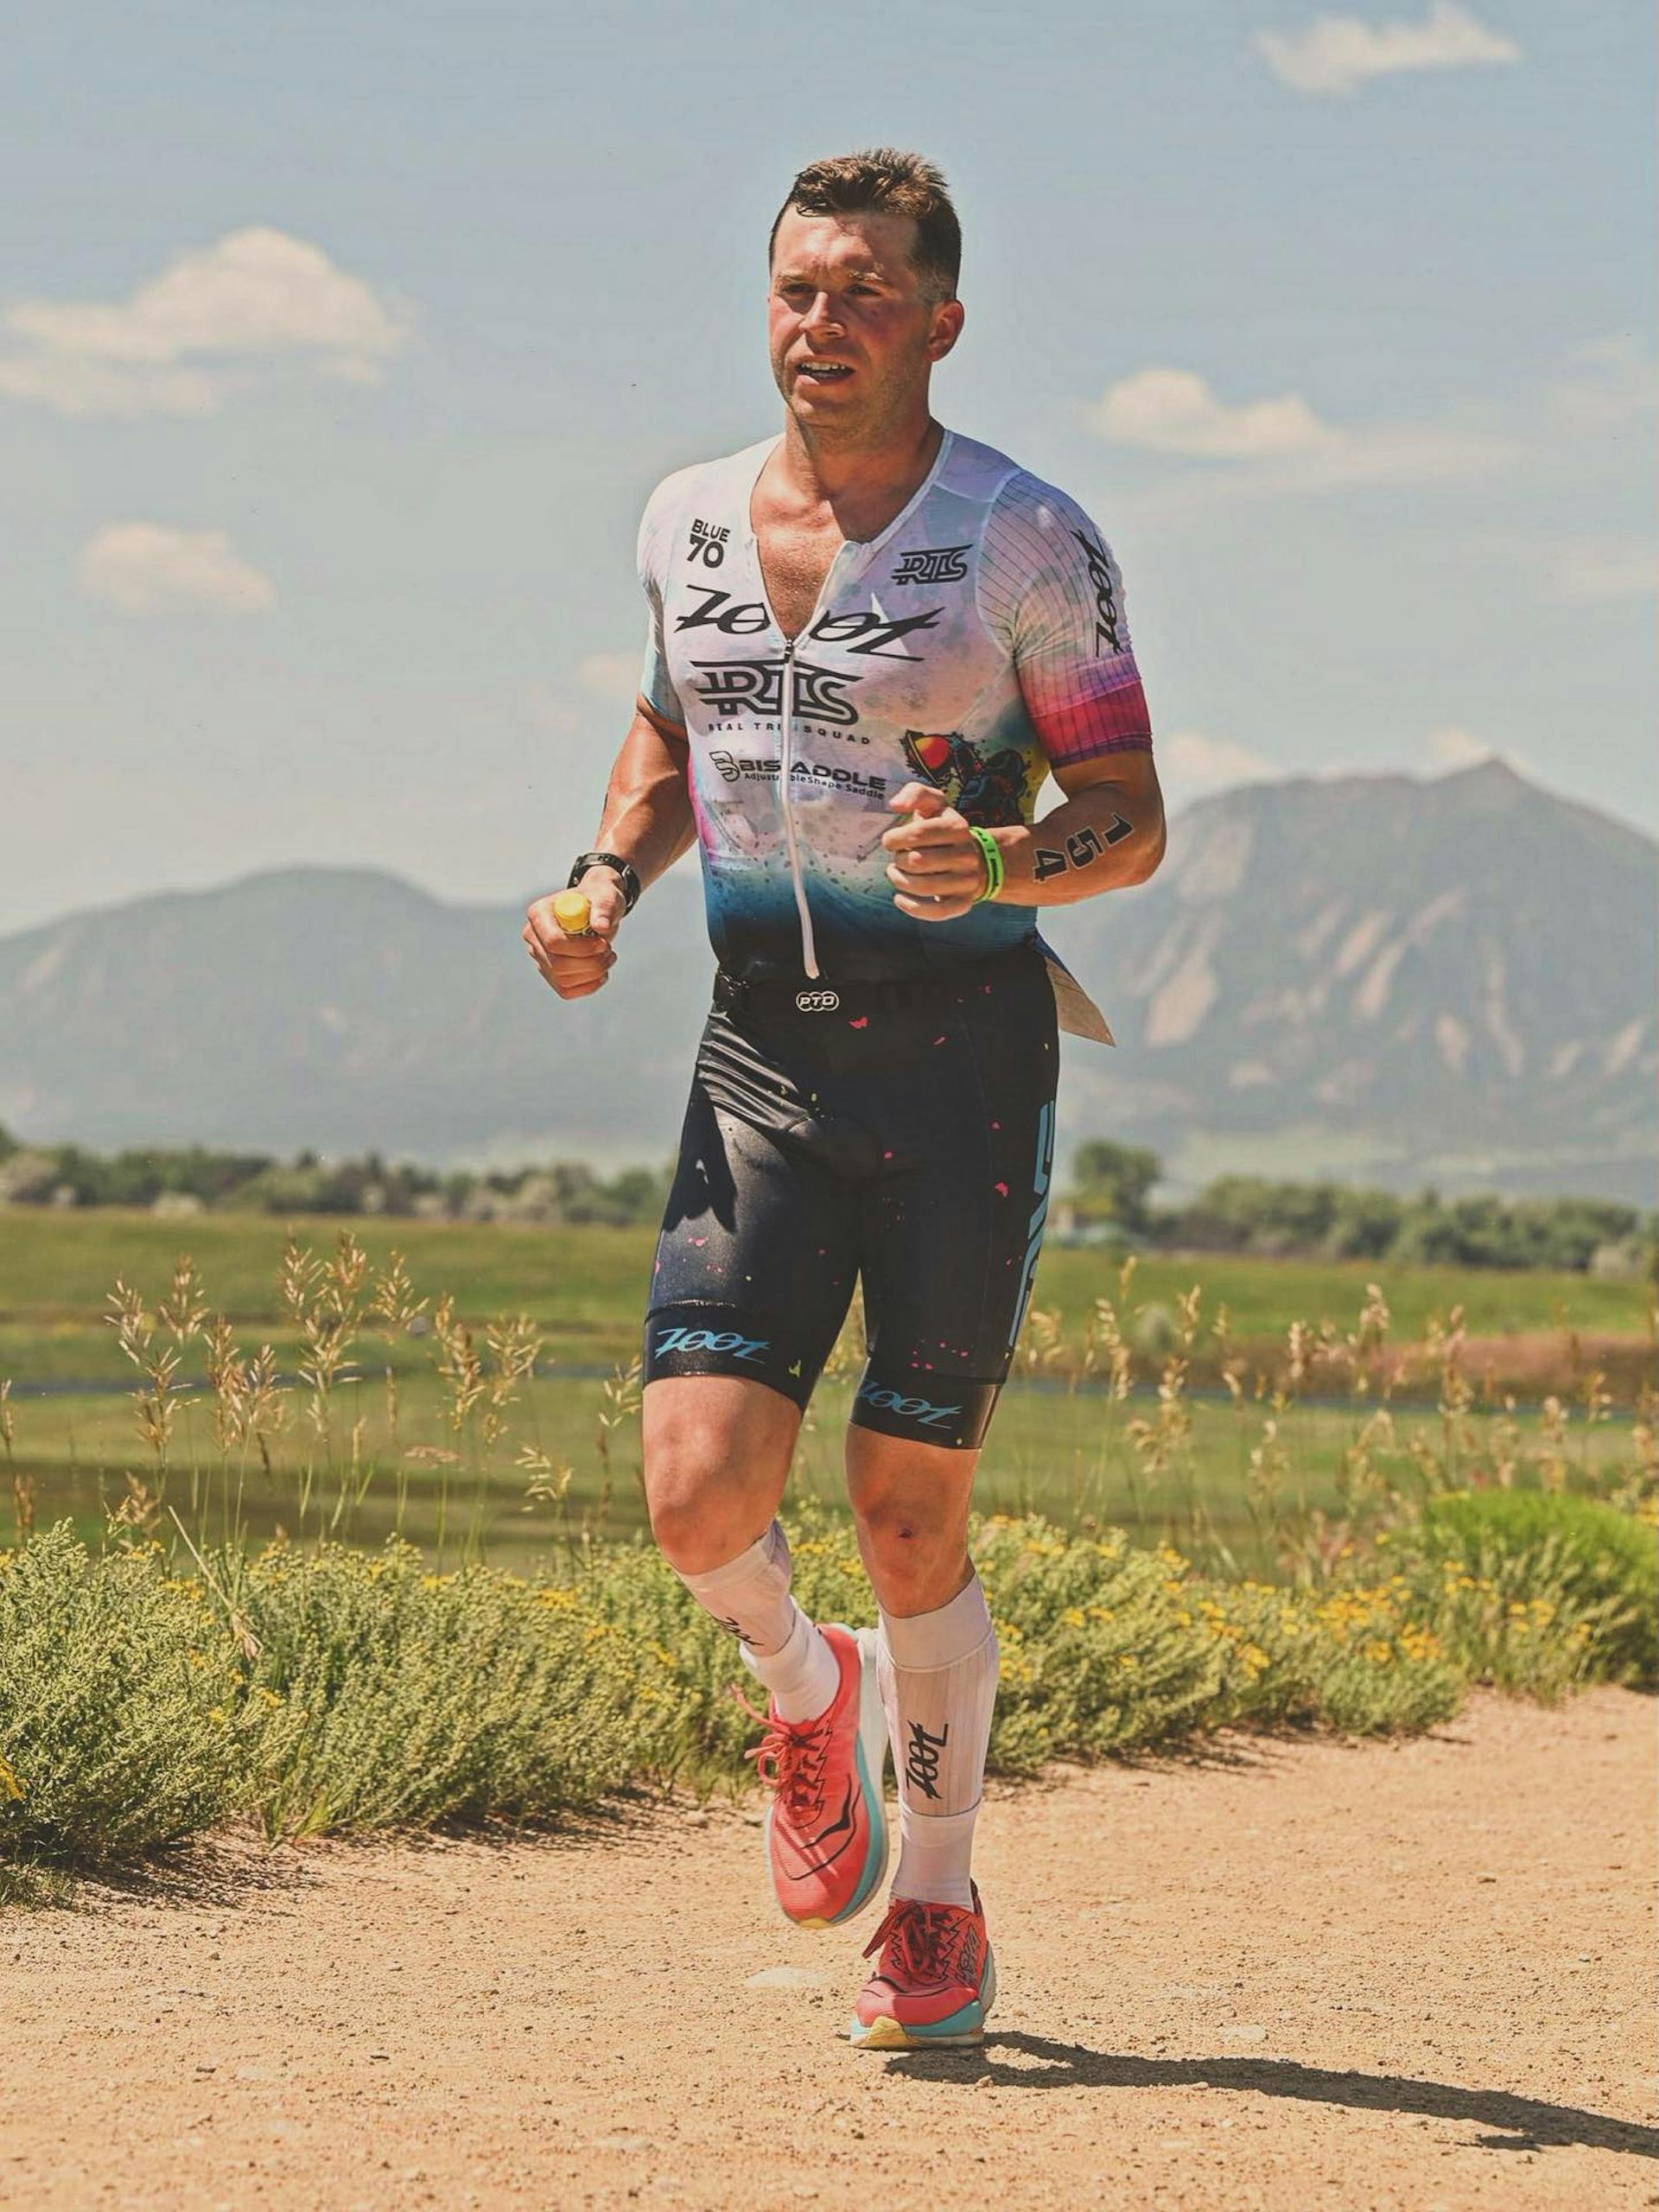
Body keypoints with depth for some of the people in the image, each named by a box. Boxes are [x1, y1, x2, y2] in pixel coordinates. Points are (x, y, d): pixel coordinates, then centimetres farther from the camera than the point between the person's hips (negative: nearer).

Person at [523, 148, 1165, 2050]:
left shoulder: (1027, 542, -6)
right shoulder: (689, 523, 7)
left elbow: (1131, 821, -3)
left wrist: (1001, 862, -24)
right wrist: (604, 884, 7)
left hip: (962, 1053, -3)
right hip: (761, 1055, 3)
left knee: (907, 1512, 0)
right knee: (699, 1491, -11)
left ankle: (940, 1908, 21)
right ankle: (809, 1692, 24)